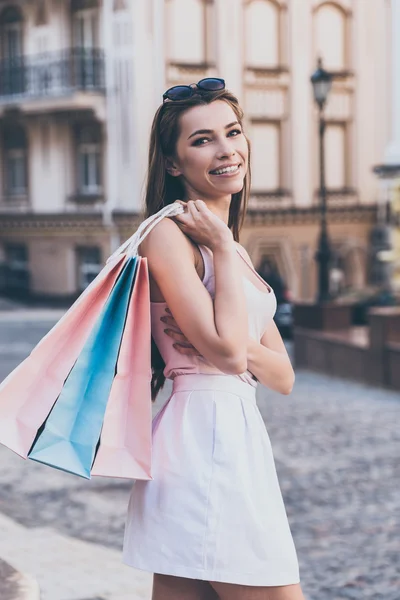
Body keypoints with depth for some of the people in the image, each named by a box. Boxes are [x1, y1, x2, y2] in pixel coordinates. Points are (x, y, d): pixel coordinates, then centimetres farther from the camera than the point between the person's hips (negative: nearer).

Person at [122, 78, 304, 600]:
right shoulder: (168, 234, -8)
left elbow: (283, 377, 13)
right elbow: (225, 352, -18)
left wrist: (236, 343, -7)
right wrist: (224, 249, -9)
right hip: (202, 436, -9)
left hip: (238, 440, 9)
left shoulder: (234, 251, 18)